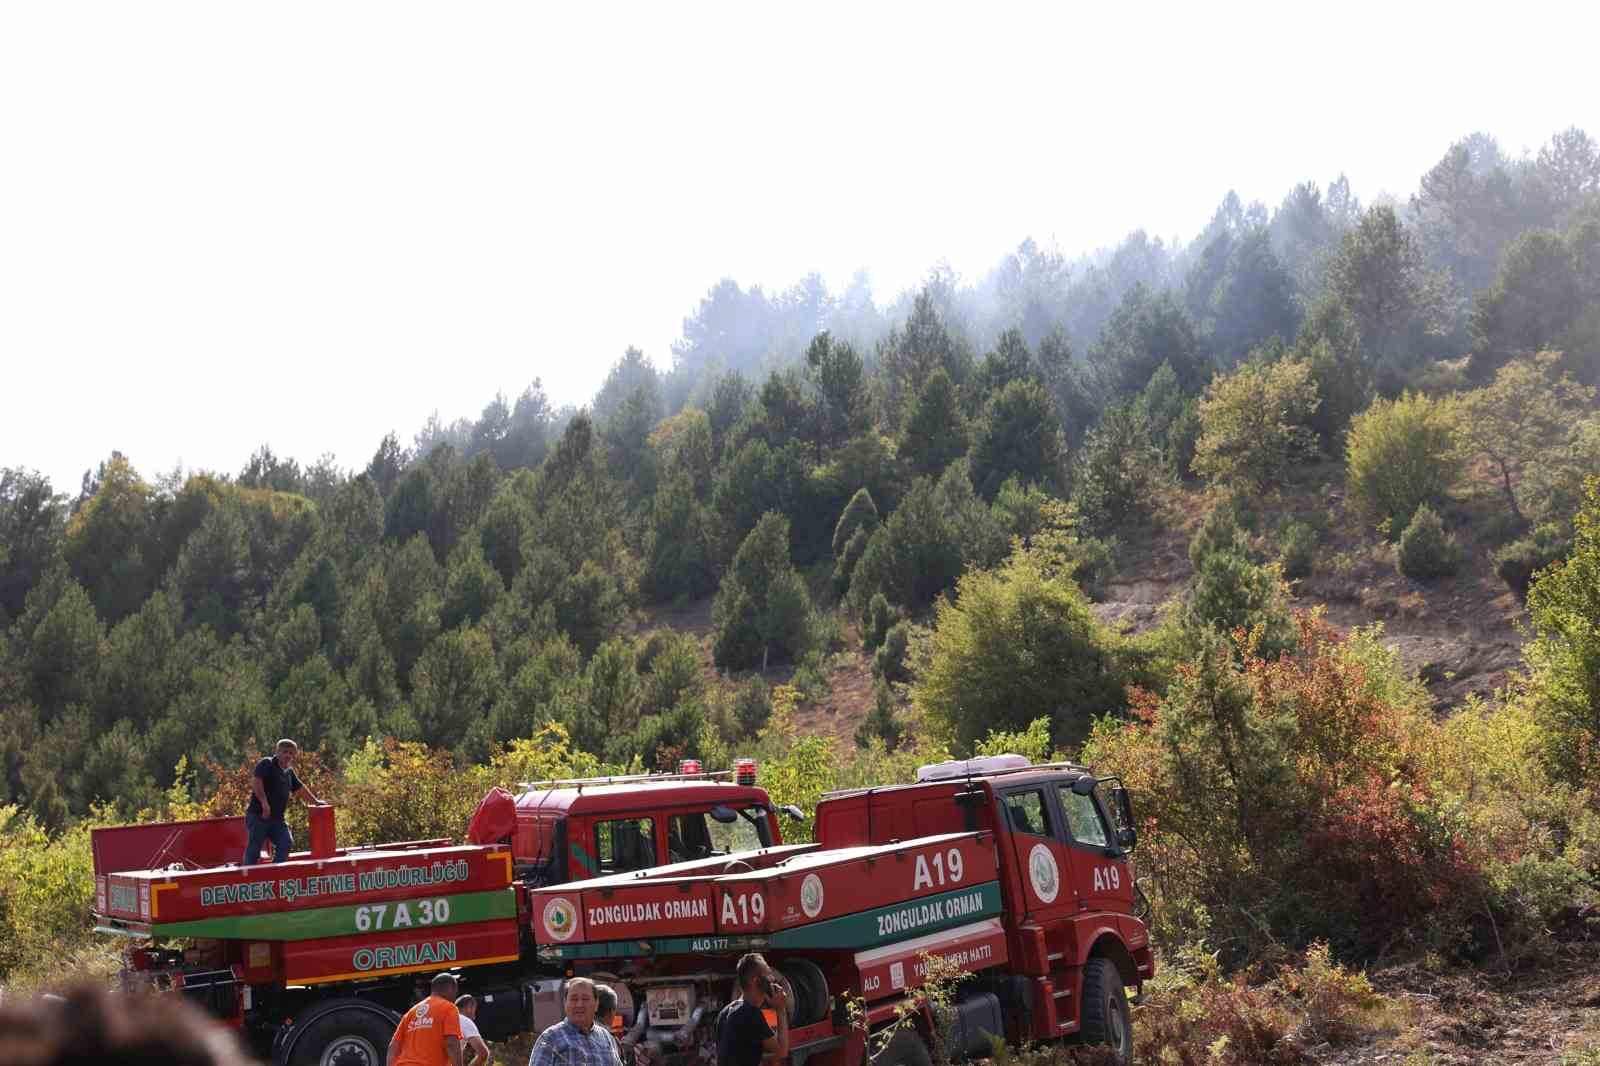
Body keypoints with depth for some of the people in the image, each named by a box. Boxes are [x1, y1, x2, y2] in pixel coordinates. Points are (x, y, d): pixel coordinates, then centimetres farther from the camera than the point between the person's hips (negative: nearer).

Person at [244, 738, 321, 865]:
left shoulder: (289, 772, 17)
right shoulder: (266, 764, -7)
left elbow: (300, 788, 31)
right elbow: (255, 781, -23)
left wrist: (315, 801, 34)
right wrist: (264, 802, -31)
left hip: (277, 818, 7)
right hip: (258, 815, -7)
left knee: (287, 843, -4)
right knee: (253, 848, -3)